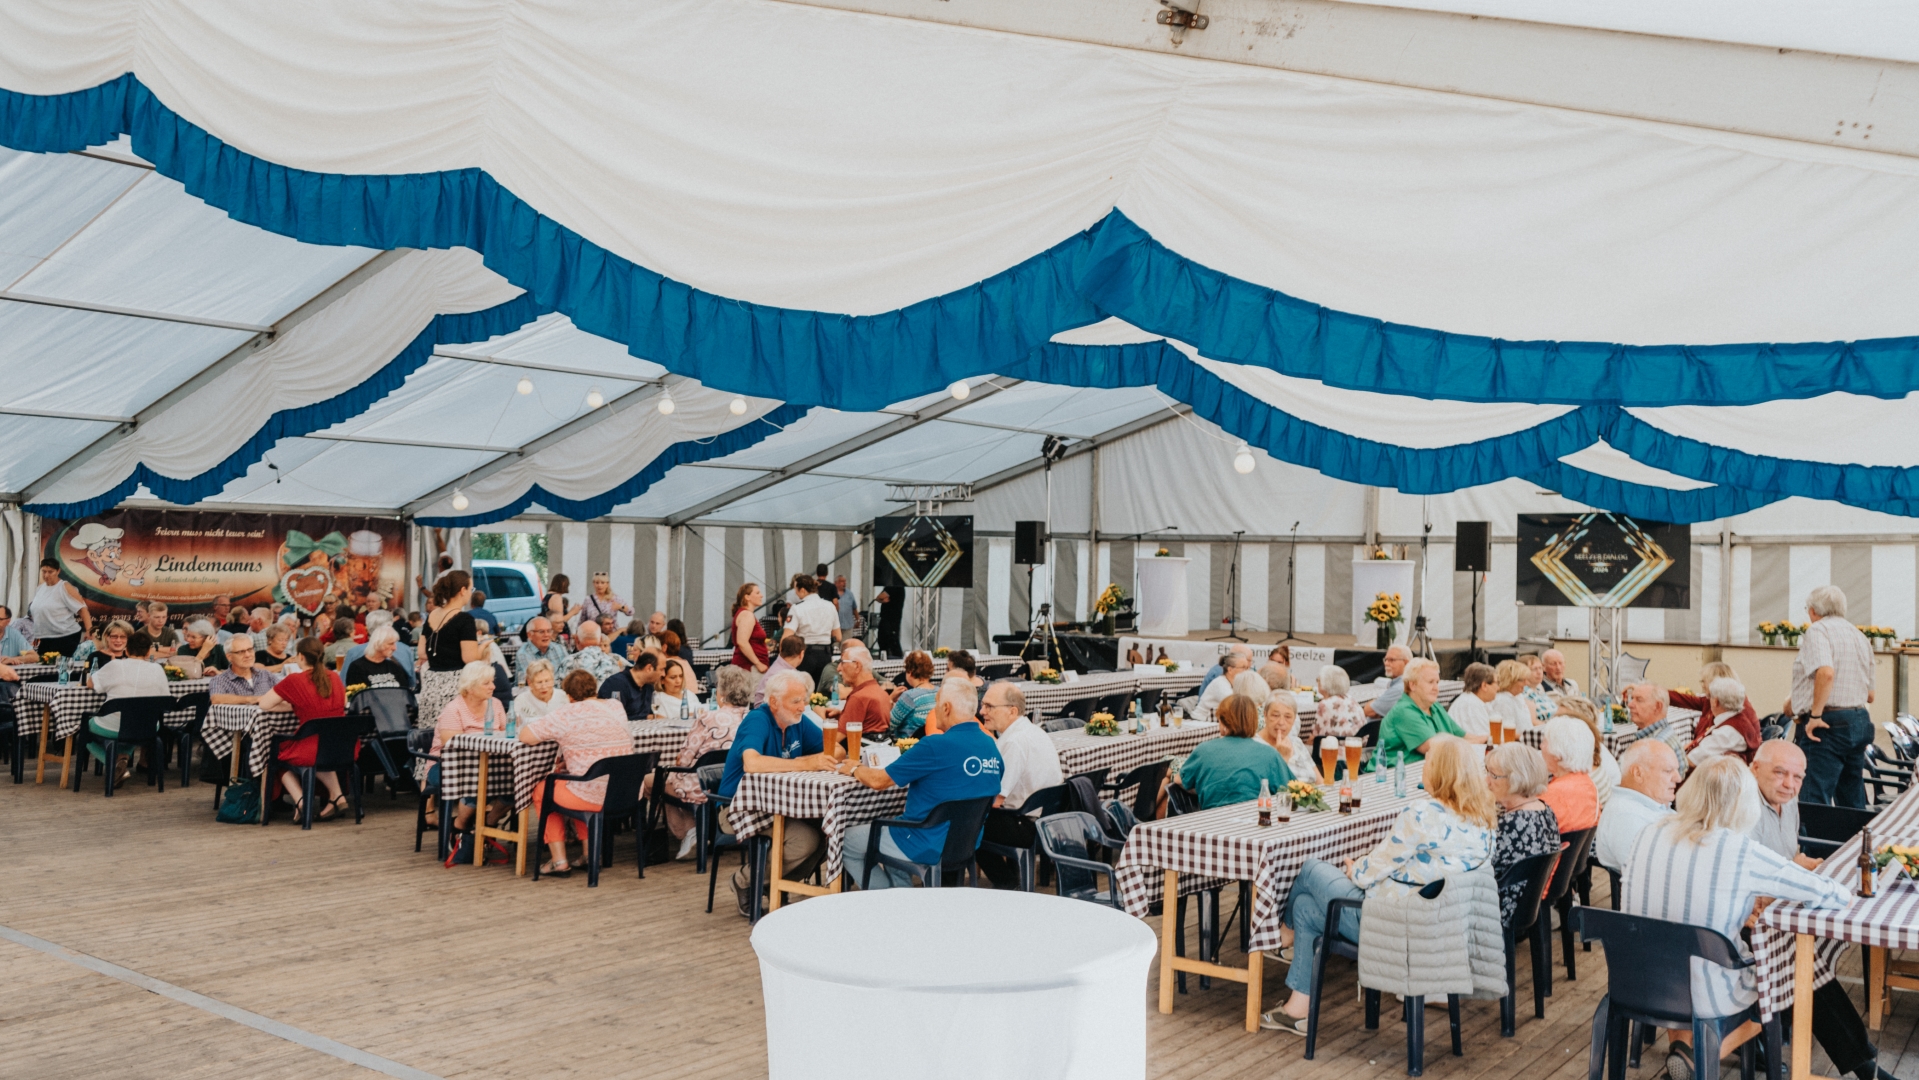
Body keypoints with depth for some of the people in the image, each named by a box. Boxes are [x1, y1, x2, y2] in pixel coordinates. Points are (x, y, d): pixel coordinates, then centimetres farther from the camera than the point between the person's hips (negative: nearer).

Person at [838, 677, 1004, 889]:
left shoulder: (937, 745, -23)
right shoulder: (992, 747, -2)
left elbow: (879, 781, -15)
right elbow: (995, 795, 14)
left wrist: (855, 769, 7)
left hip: (929, 847, -8)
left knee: (848, 840, 12)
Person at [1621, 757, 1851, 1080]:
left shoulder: (1648, 837, -4)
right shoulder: (1743, 853, -18)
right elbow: (1828, 894, -9)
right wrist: (1843, 895, 15)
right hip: (1708, 997, -4)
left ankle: (1680, 1041, 16)